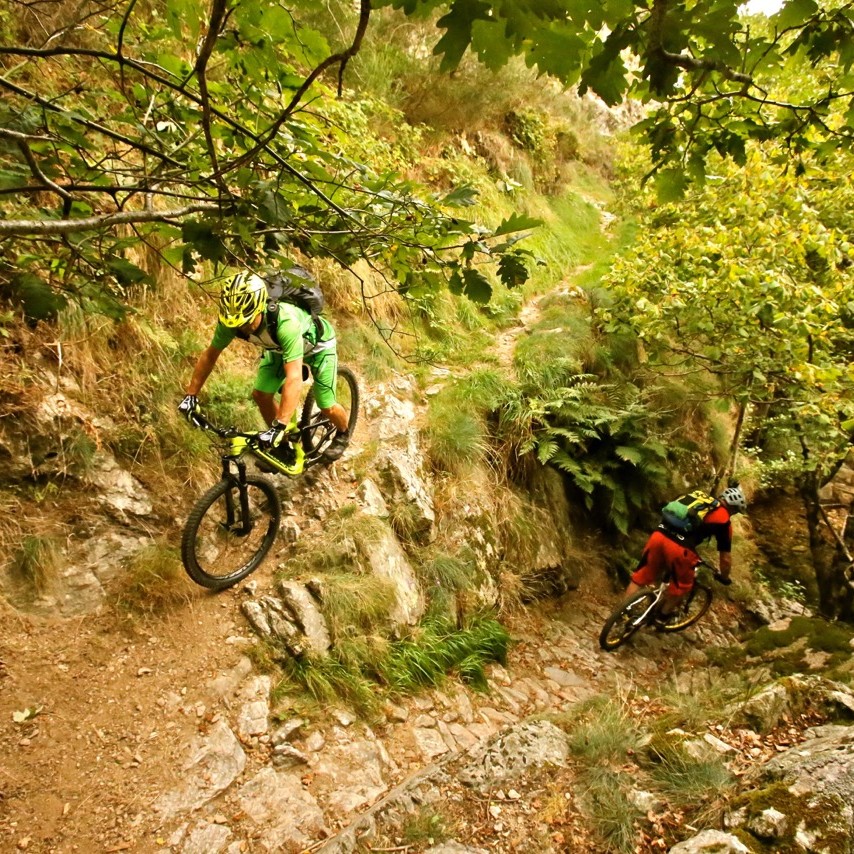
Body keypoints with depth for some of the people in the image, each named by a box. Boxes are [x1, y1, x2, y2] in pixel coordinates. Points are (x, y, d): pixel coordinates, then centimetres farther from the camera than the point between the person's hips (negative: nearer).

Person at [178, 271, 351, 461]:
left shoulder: (285, 322, -47)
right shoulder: (230, 320, -29)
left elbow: (294, 378, -51)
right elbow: (209, 355, -13)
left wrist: (279, 426, -55)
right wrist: (191, 395, -15)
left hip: (318, 344, -5)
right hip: (279, 347, 5)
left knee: (326, 407, -4)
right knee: (260, 394, -7)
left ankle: (343, 434, 32)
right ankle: (282, 445, 18)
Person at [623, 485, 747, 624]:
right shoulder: (724, 521, 12)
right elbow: (726, 557, 18)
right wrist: (725, 577, 38)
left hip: (658, 534, 5)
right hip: (679, 547, -5)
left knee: (641, 576, 20)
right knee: (682, 585, 24)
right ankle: (662, 617, 38)